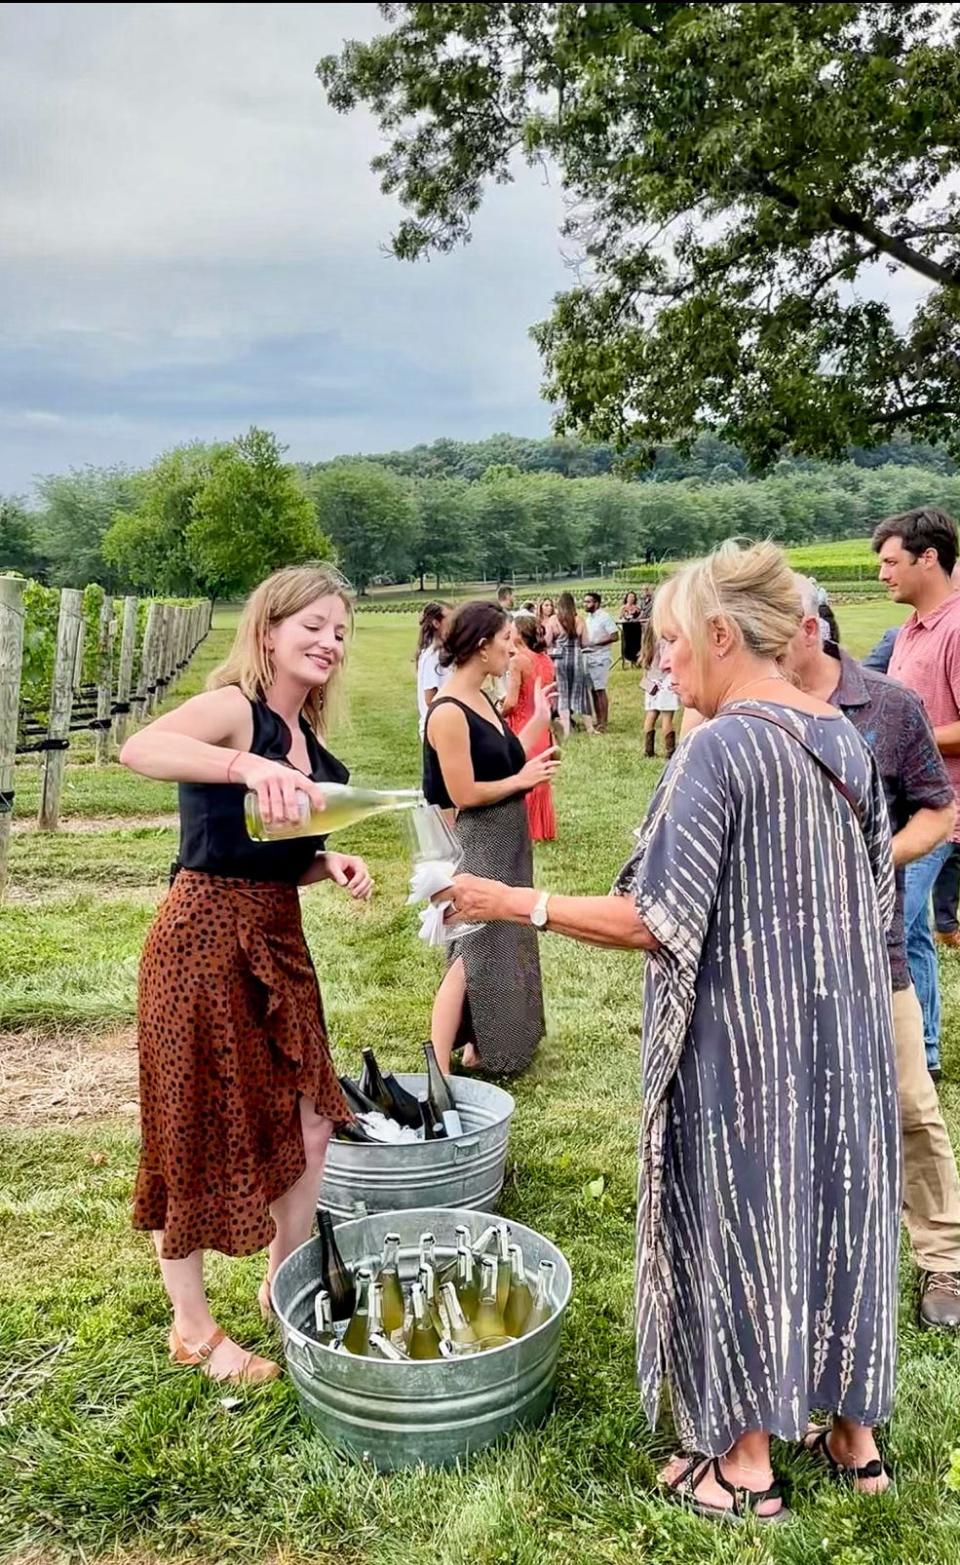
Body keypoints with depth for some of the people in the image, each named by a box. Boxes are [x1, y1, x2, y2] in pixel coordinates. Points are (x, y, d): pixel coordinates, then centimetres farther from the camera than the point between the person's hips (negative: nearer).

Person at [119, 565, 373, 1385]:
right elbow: (140, 749, -35)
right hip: (204, 940, -8)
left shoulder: (307, 739, 11)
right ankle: (193, 1327, 29)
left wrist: (333, 863, -2)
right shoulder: (233, 707, -13)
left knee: (308, 1125, 14)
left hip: (277, 940, 8)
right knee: (200, 1138, 8)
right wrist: (249, 767, -50)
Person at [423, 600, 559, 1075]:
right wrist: (523, 780, -13)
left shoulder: (482, 701, 7)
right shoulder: (448, 712, -22)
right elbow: (464, 794, -22)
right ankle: (438, 1068, 2)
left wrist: (540, 718, 10)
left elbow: (505, 761, 9)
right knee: (472, 951, -6)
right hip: (478, 844, -10)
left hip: (507, 839, 10)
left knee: (500, 944, 18)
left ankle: (479, 1047, 32)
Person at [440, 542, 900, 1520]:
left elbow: (654, 921, -23)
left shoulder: (721, 748, -20)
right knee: (838, 1214, 19)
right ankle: (856, 1438, 36)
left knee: (739, 1223, 9)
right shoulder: (845, 741, 3)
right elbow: (877, 898, 11)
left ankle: (747, 1465, 27)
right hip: (842, 1037, 7)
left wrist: (512, 904, -18)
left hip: (741, 1044, -7)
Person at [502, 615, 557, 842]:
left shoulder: (517, 661, -16)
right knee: (540, 781, 17)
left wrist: (498, 713, -2)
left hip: (521, 728, -7)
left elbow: (511, 703, -20)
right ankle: (543, 830, 25)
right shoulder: (546, 660, 4)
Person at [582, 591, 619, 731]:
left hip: (600, 658, -8)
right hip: (589, 657, 8)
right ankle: (598, 722, 16)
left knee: (600, 690, -8)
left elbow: (614, 636, -16)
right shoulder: (587, 618, 14)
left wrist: (594, 644, -20)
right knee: (593, 690, 9)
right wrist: (583, 643, 1)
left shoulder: (604, 617, -10)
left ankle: (603, 723, -5)